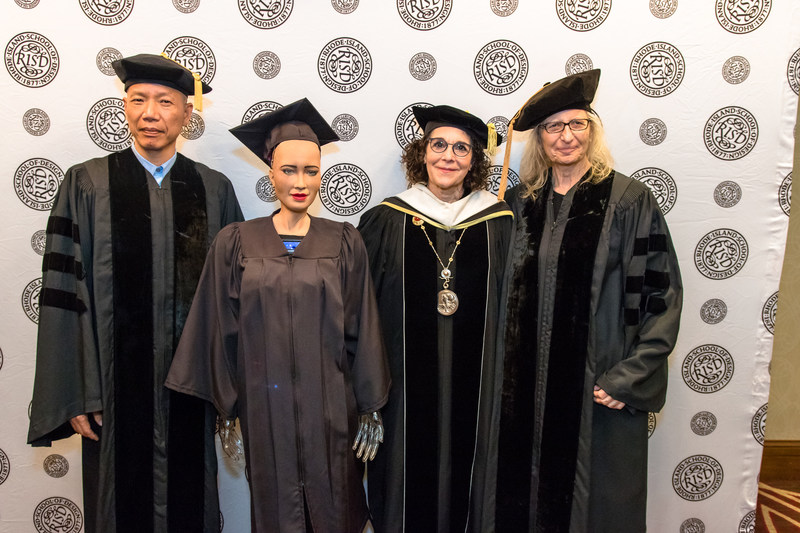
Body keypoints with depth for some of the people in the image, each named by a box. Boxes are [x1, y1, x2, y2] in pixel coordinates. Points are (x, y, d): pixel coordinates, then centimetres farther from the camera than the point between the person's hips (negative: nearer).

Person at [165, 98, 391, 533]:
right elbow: (222, 334, 3)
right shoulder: (235, 243, 0)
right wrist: (226, 411, 3)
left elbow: (362, 330, 0)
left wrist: (371, 410, -1)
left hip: (331, 409, 0)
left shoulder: (344, 243, 0)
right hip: (265, 409, 0)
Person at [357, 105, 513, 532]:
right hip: (405, 385, -1)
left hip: (474, 386, 1)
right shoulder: (388, 220, -1)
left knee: (464, 475, 14)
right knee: (409, 482, 11)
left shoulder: (499, 222, 1)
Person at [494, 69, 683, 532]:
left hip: (599, 387, -3)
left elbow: (662, 293, -7)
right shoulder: (521, 202, 5)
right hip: (529, 383, 3)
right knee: (530, 492, 14)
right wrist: (502, 369, 4)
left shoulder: (629, 200, -6)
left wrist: (630, 378, -12)